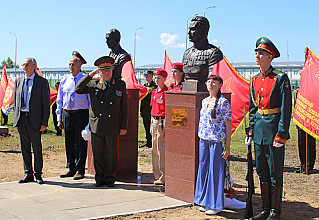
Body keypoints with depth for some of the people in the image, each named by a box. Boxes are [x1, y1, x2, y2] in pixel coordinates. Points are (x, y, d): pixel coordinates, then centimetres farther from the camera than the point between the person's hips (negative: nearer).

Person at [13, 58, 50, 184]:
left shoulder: (42, 82, -2)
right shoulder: (18, 81, 12)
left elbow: (46, 103, -3)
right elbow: (16, 101, 17)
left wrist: (44, 123, -10)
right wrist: (16, 118, 9)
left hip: (34, 119, -4)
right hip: (21, 118, 5)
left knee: (37, 148, 1)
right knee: (24, 148, 8)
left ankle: (38, 175, 12)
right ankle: (28, 174, 18)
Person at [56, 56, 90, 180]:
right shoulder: (64, 81, 12)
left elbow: (92, 100, 1)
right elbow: (59, 101, 15)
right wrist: (59, 119, 9)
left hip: (81, 114, -4)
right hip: (67, 114, 4)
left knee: (81, 143, -1)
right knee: (69, 143, 9)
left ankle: (80, 171, 7)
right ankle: (71, 169, 20)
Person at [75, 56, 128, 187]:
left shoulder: (120, 85, 6)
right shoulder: (93, 85, 8)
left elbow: (124, 107, 6)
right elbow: (78, 90, -1)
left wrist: (124, 126, 2)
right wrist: (90, 75, -4)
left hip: (112, 127, -1)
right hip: (96, 126, 1)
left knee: (111, 154, 5)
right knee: (97, 154, 7)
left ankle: (110, 178, 17)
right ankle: (100, 178, 19)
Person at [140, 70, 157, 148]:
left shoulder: (155, 86, -6)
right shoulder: (144, 85, 15)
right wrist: (141, 110, 17)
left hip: (151, 109, -7)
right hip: (145, 110, 7)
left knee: (151, 127, -4)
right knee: (146, 127, 10)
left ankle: (152, 143, 3)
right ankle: (148, 142, 17)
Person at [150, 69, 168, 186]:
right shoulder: (154, 92, 14)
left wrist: (165, 127, -17)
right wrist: (152, 125, 16)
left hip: (163, 122, -8)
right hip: (154, 121, 8)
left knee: (162, 151, -6)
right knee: (154, 150, 11)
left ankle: (164, 177, 0)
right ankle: (157, 175, 20)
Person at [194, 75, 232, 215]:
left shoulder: (223, 102, -8)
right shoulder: (204, 101, 12)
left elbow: (228, 125, -8)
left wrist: (228, 147, -11)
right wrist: (200, 137, 15)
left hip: (217, 141, -7)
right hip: (203, 140, 7)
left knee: (215, 171, -1)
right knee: (203, 169, 10)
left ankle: (216, 205, 10)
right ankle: (205, 202, 22)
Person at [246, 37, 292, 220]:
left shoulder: (281, 78, -9)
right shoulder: (255, 80, 10)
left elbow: (286, 109, -11)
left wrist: (281, 135, -15)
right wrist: (251, 132, 12)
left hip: (274, 128, -6)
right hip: (259, 130, 7)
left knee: (275, 174, 2)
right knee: (262, 172, 12)